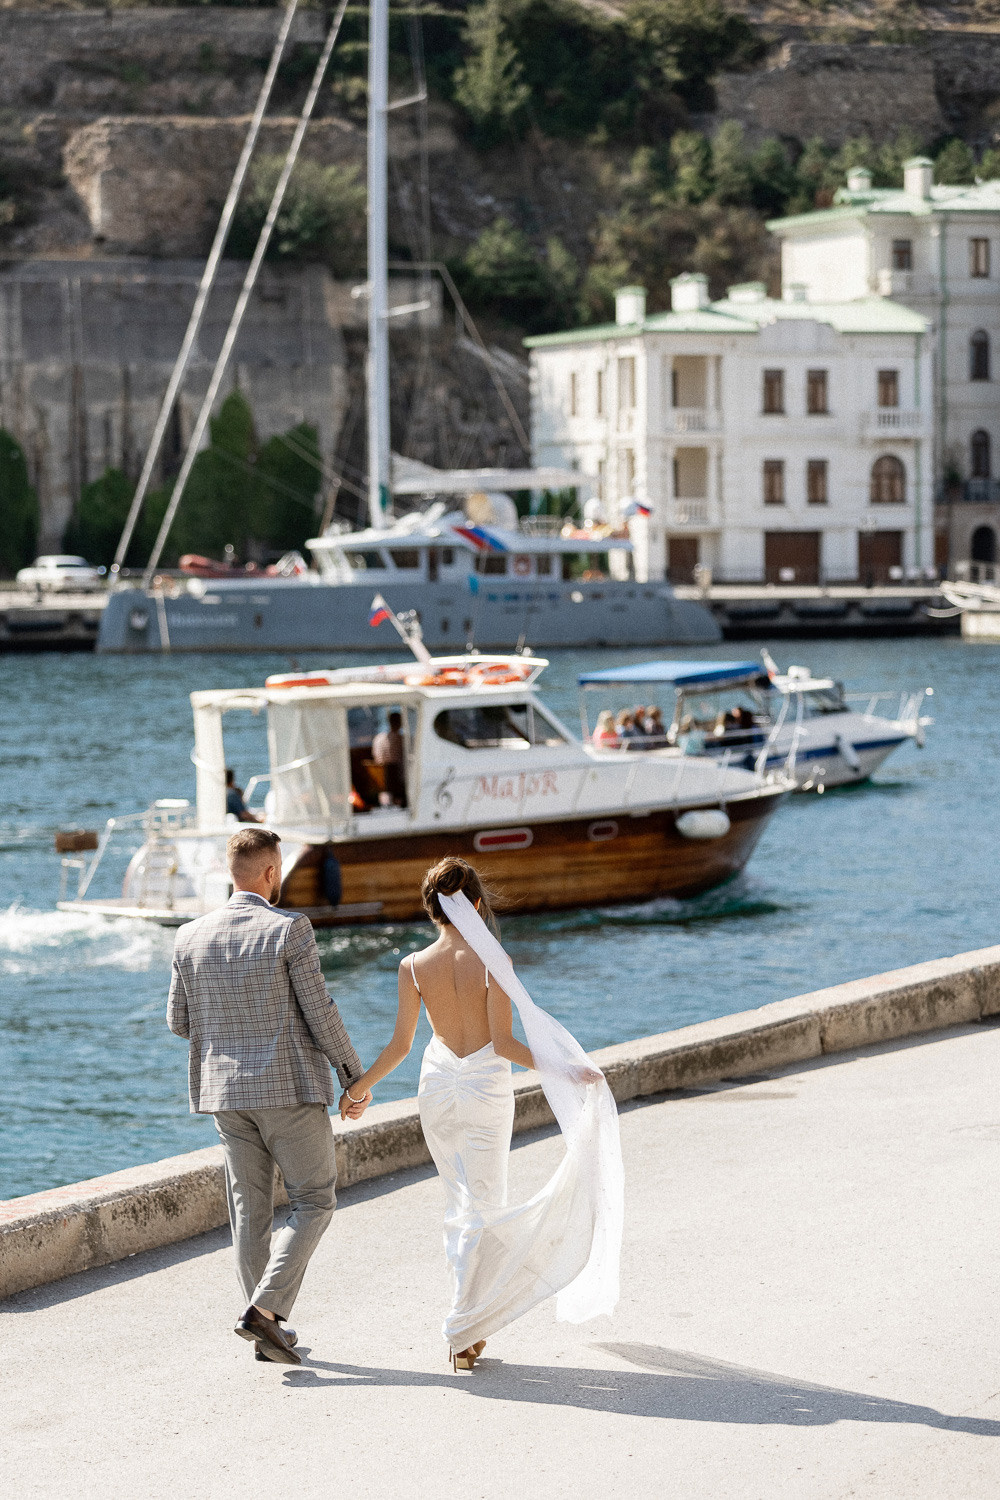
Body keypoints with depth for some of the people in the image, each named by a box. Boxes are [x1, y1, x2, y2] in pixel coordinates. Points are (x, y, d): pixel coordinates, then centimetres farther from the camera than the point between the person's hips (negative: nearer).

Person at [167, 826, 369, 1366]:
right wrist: (355, 1077, -2)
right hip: (290, 1088, -5)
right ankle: (265, 1309, -9)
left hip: (226, 1092, 5)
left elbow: (178, 1022, 7)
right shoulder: (289, 930, -13)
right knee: (314, 1201, 6)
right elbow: (320, 1013, -12)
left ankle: (269, 1332, 14)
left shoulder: (191, 937, 1)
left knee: (249, 1209, 11)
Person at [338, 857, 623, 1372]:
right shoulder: (492, 962, -14)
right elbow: (503, 1043, -17)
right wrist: (561, 1070, -13)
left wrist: (360, 1085, 13)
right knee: (483, 1208, 5)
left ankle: (471, 1324, 22)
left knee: (457, 1203, 18)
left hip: (437, 1087, 3)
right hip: (486, 1088, -3)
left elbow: (400, 1044, -2)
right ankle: (464, 1330, -1)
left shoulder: (415, 966, -7)